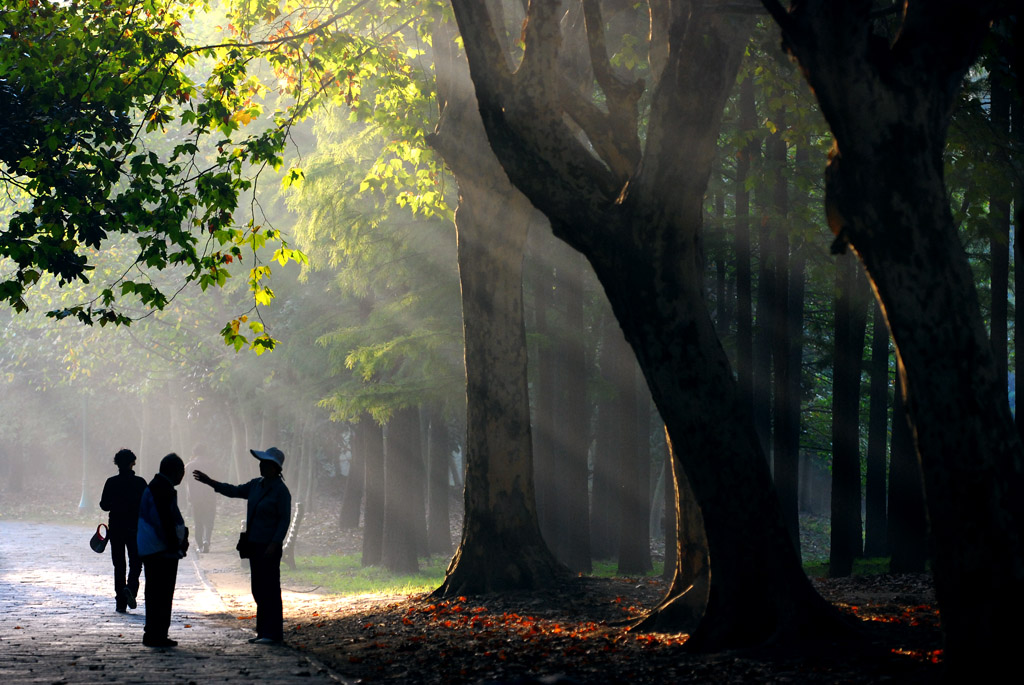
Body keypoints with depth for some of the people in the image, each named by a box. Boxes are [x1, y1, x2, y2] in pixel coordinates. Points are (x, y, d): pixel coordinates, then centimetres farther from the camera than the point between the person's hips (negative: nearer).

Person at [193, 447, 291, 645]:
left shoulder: (281, 491, -12)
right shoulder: (256, 485, 11)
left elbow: (284, 520, -14)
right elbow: (234, 491, 20)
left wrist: (274, 545, -19)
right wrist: (209, 482, 15)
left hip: (269, 547, -9)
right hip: (254, 545, 9)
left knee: (270, 589, -8)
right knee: (259, 590, 10)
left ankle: (274, 633, -6)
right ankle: (263, 632, 16)